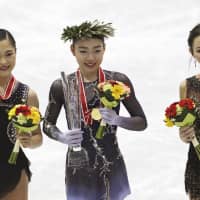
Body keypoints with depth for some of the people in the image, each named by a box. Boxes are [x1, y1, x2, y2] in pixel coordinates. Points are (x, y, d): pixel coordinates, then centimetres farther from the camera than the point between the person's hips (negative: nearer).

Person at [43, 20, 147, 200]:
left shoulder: (119, 81, -6)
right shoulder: (61, 86, -5)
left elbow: (142, 122, 0)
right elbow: (47, 124, 7)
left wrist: (117, 120, -20)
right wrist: (62, 137, -14)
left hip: (112, 166, 0)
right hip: (78, 167, 0)